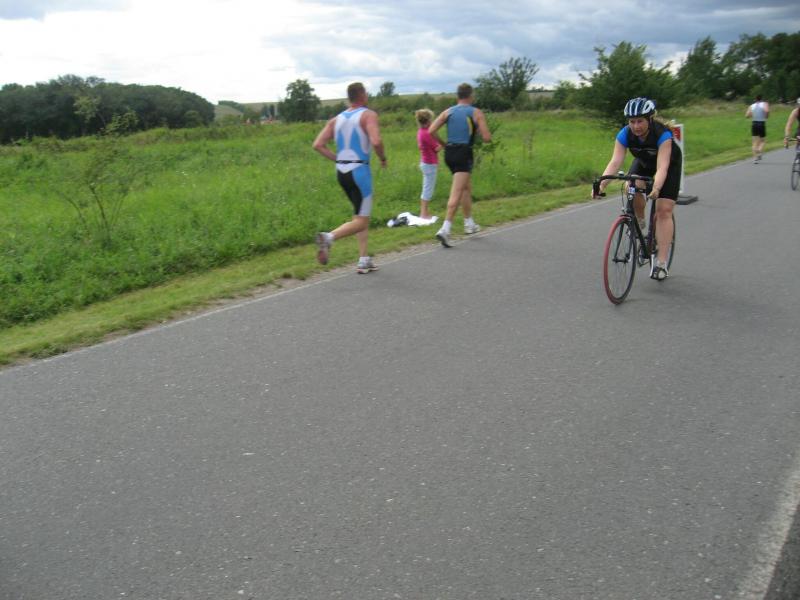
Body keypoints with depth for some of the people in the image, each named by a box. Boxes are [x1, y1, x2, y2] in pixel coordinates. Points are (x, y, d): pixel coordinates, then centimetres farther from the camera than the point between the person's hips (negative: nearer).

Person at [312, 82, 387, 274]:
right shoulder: (368, 115, -5)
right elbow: (376, 141, -22)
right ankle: (329, 237, -27)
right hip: (359, 170, -7)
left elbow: (318, 145, 4)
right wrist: (383, 158, -3)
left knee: (362, 215, 18)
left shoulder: (336, 119, 11)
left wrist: (338, 159, 12)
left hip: (341, 172, 7)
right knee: (361, 221, -3)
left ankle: (364, 260, 16)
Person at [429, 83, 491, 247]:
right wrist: (479, 132, 14)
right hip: (464, 153, -6)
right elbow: (487, 138, -7)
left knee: (467, 187, 23)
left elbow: (431, 131, -2)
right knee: (456, 193, -10)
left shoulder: (448, 112, 9)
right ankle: (445, 229, -21)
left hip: (449, 153, 6)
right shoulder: (476, 113, -2)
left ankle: (469, 223, 32)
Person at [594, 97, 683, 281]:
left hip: (670, 164, -3)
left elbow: (662, 166, -47)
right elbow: (615, 162, -36)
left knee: (664, 210, -14)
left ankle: (661, 263, -12)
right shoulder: (625, 134, -27)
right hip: (643, 162, 3)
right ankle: (640, 223, 1)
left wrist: (656, 187, -66)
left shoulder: (662, 134, -37)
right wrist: (601, 184, -52)